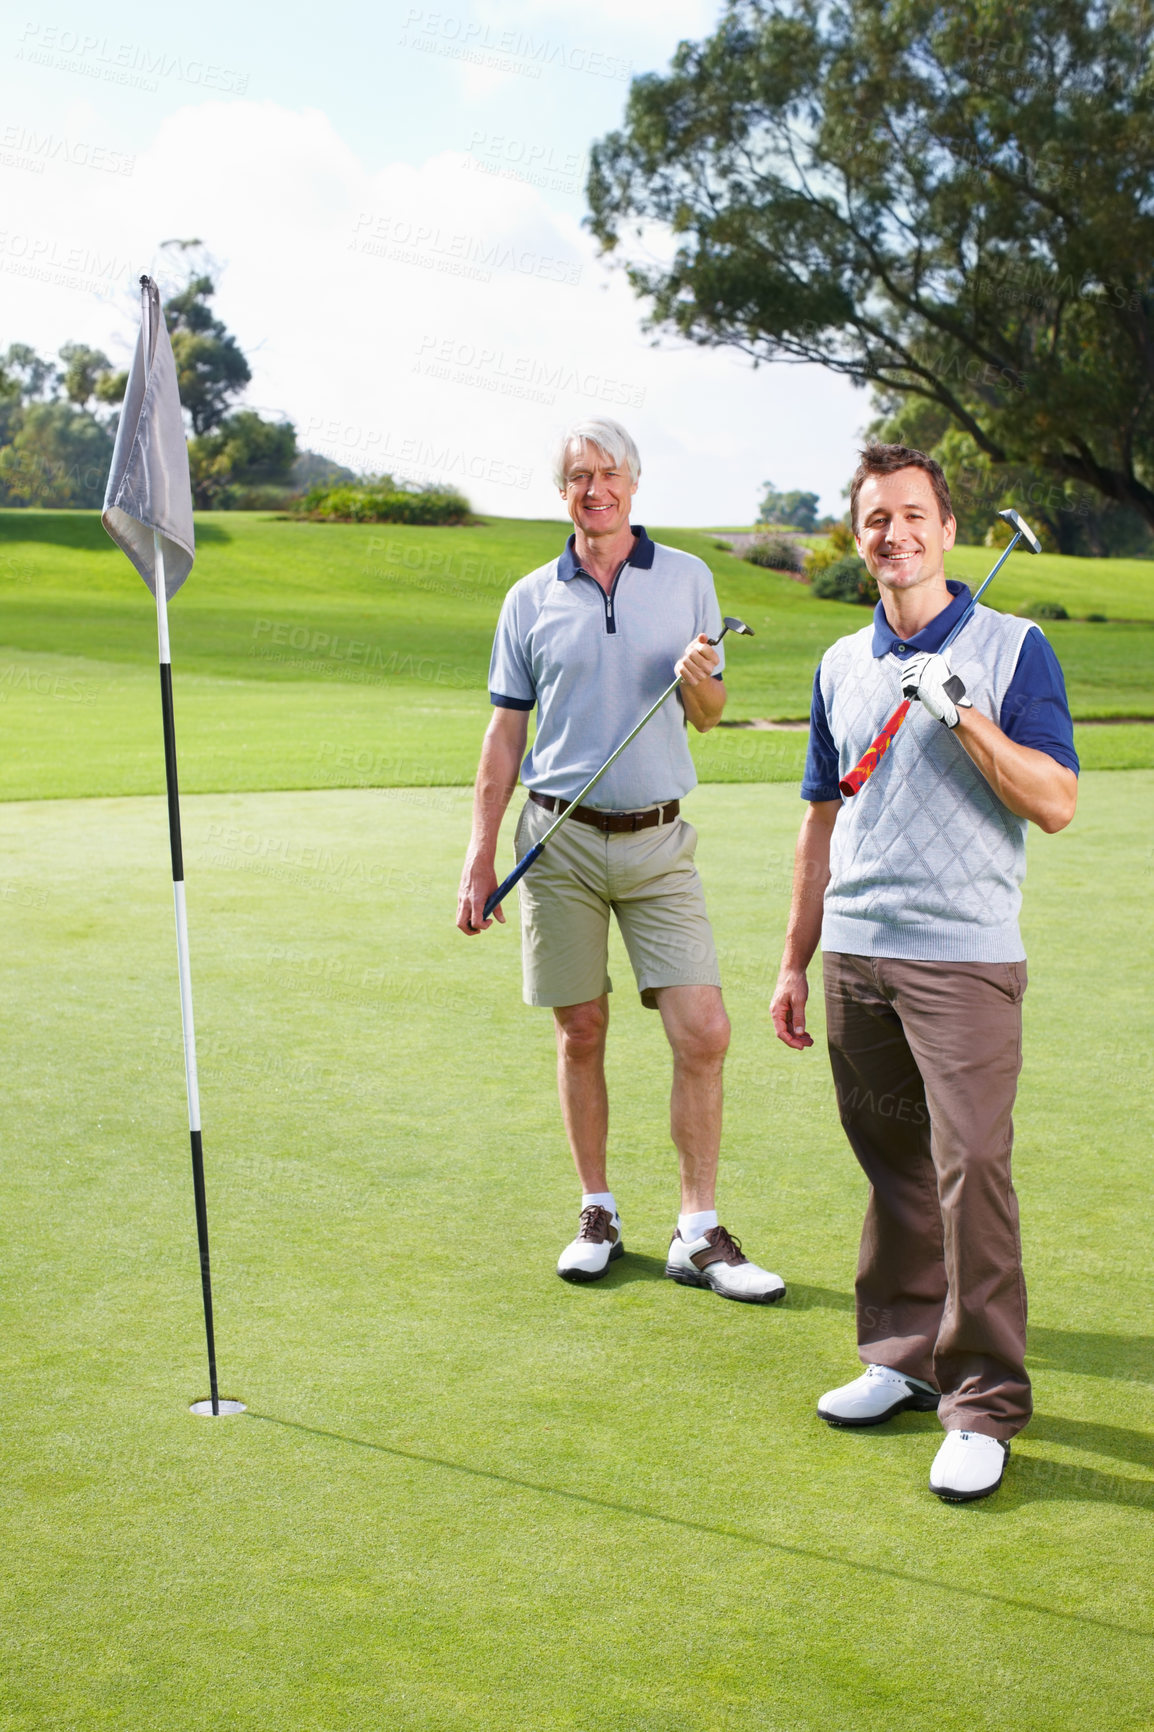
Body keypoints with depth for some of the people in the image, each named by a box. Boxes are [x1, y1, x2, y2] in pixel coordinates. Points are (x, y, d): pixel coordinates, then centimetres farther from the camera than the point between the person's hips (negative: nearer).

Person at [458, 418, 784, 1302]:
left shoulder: (688, 578, 7)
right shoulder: (531, 600, 6)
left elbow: (710, 713, 11)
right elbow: (506, 732, 9)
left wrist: (700, 682, -13)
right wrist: (481, 856, 4)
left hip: (658, 839, 0)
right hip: (560, 838, 0)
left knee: (704, 1033, -7)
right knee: (582, 1034, 5)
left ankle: (699, 1234, 2)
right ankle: (598, 1215, 20)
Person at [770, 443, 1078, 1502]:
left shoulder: (1013, 649, -1)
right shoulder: (842, 666, 14)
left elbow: (1057, 803, -8)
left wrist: (967, 718, -19)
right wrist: (797, 959, 18)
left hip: (966, 958, -5)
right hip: (856, 953, 5)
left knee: (971, 1168, -10)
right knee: (894, 1169, 11)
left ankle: (984, 1406, -2)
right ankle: (904, 1356, 23)